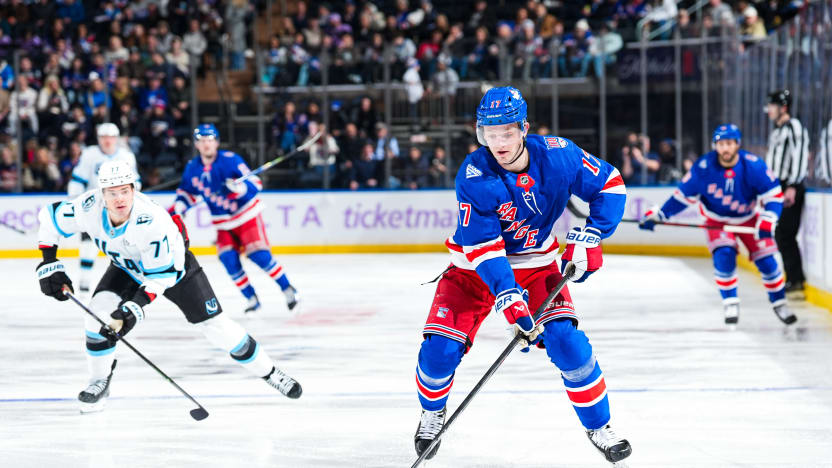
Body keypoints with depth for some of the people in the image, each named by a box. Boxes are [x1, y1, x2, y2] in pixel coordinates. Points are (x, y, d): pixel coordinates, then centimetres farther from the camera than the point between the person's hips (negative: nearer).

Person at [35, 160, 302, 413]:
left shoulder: (151, 220, -40)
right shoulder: (88, 208, -29)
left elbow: (162, 275, -32)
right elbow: (50, 217, -10)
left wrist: (136, 307, -40)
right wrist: (49, 264, -13)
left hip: (173, 264, -4)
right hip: (128, 266, 4)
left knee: (215, 325, -5)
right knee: (99, 310, -18)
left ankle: (268, 371, 12)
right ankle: (100, 382, 2)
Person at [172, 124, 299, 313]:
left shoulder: (230, 160, -18)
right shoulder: (192, 168, -3)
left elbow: (255, 184, -21)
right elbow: (188, 193, 13)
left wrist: (238, 188, -40)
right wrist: (177, 207, -4)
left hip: (247, 214, -5)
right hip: (223, 222, 5)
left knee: (259, 255, -15)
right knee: (228, 259, -12)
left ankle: (288, 289, 1)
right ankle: (252, 299, 1)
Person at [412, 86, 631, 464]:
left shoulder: (556, 155, -19)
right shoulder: (474, 175, -25)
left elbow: (609, 185, -6)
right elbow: (482, 244, -29)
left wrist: (588, 238, -17)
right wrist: (507, 296, -41)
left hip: (535, 264, 1)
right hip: (475, 266, -1)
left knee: (565, 340, -18)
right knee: (440, 349, -12)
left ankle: (598, 426, 0)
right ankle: (432, 412, 22)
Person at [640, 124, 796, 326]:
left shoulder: (753, 165, -25)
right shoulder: (703, 168, -23)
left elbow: (774, 194, -20)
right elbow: (683, 196, -11)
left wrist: (767, 221, -33)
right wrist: (657, 214, -17)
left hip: (748, 218, 0)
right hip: (717, 220, 0)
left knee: (766, 261, -4)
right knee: (723, 256, -23)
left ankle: (779, 303, 18)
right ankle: (730, 304, -7)